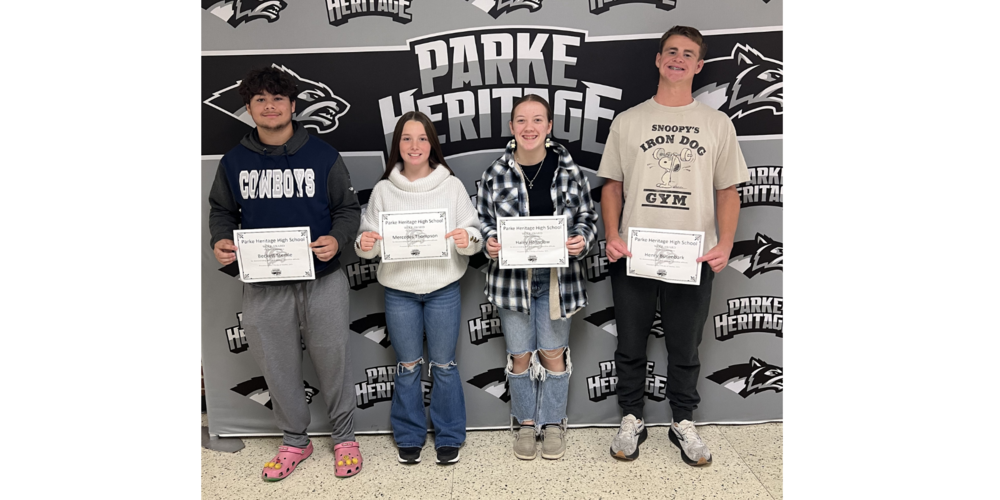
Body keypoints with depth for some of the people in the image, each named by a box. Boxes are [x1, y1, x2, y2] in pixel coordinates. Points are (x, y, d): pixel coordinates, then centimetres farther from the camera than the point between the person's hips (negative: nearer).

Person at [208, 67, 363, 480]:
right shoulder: (234, 161, 4)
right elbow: (221, 210, 14)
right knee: (277, 367, 13)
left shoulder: (322, 155, -3)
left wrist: (336, 239, -17)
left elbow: (348, 208, 2)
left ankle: (344, 438, 30)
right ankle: (294, 441, 34)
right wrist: (220, 241, -6)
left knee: (331, 362, 9)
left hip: (322, 281, -2)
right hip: (263, 286, 2)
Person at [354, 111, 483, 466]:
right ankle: (409, 437, 30)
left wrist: (467, 239, -22)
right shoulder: (383, 190, 2)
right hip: (399, 292, 1)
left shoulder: (452, 185, -1)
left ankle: (449, 437, 27)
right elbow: (368, 240, 5)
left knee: (444, 365, 10)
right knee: (407, 366, 13)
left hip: (444, 290, -1)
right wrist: (364, 244, -17)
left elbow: (475, 234, 0)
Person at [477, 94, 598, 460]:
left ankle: (553, 422, 30)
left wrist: (581, 241, -15)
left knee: (553, 352, 10)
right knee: (520, 355, 11)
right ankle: (526, 422, 31)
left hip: (557, 277, 0)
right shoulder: (496, 174, -3)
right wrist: (489, 243, -15)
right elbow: (483, 221, 5)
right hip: (512, 277, 1)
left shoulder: (569, 171, -3)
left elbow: (588, 217, 5)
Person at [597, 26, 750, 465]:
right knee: (630, 346, 12)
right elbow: (612, 185, 6)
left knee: (685, 349, 12)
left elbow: (728, 191, 5)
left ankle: (683, 424, 31)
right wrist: (612, 236, -8)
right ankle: (631, 420, 30)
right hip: (633, 256, 1)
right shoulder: (627, 121, 6)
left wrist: (725, 244, -10)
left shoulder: (717, 124, 6)